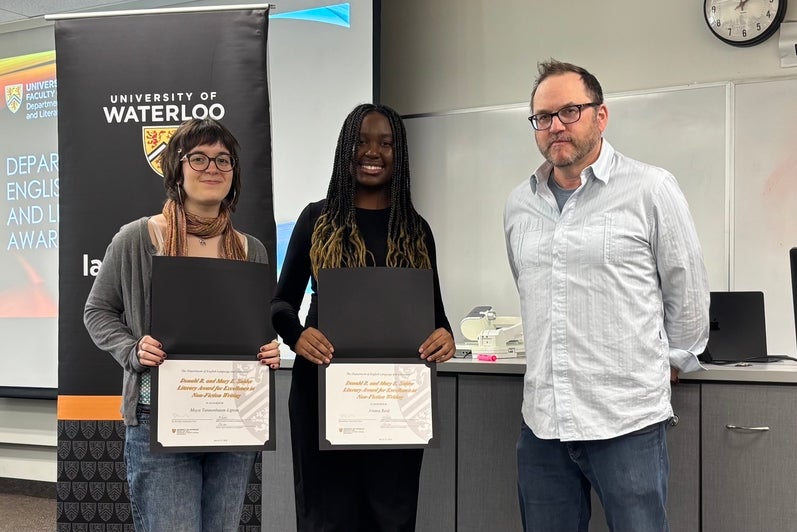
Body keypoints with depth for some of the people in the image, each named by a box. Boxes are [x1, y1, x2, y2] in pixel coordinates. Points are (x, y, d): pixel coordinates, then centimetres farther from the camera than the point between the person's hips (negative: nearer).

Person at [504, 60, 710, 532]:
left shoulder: (650, 188, -5)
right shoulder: (519, 204, 10)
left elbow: (688, 293, 3)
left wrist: (671, 362, 11)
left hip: (627, 422, -4)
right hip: (542, 422, 5)